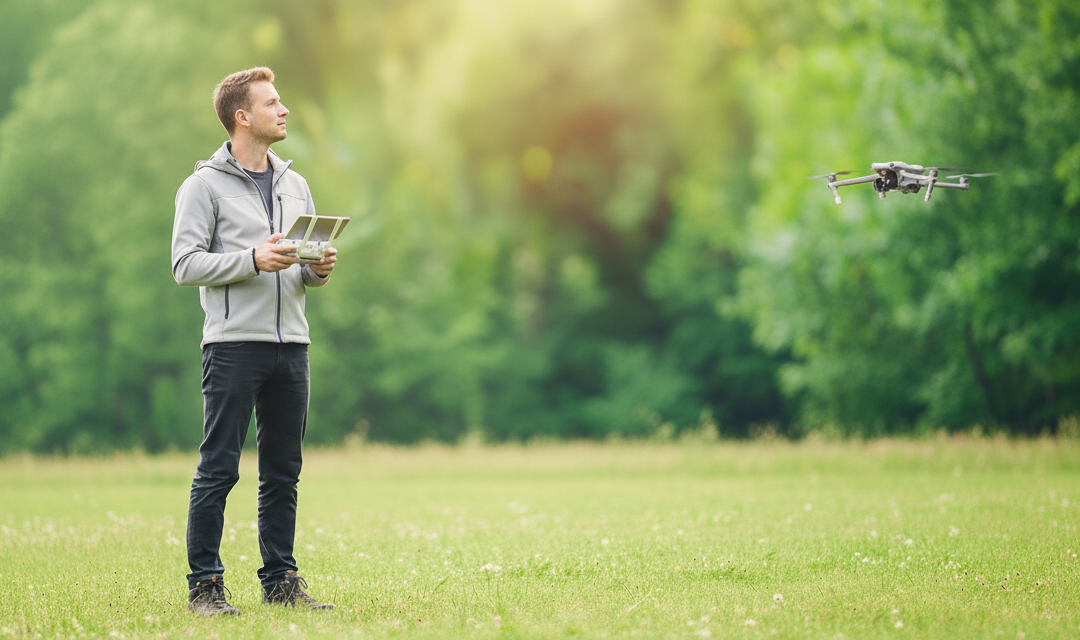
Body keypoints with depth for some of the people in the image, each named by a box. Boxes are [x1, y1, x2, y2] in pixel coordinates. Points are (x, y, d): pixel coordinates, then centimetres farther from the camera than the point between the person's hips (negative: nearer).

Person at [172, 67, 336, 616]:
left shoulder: (295, 185, 17)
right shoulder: (205, 185, -2)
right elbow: (185, 263, -9)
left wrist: (318, 269, -1)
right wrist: (252, 259, -19)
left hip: (291, 344, 6)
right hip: (234, 344, -6)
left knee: (283, 472, 9)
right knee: (218, 470, -3)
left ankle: (281, 580, 15)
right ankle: (204, 585, 2)